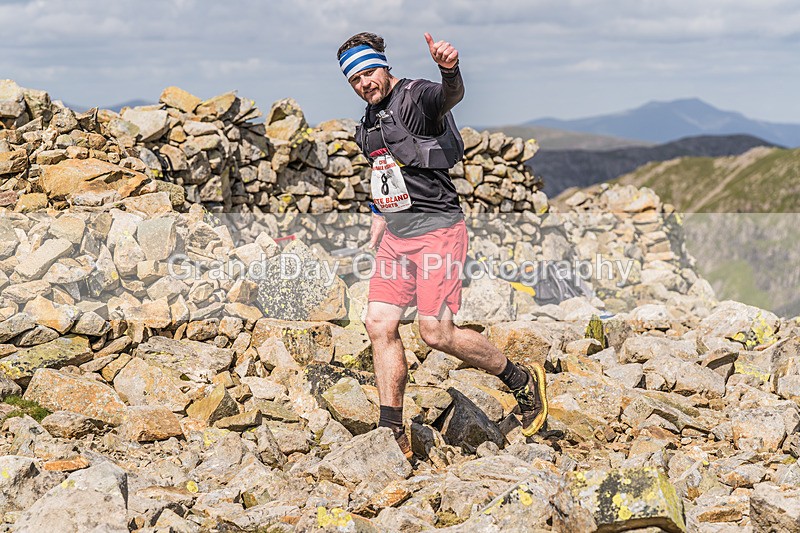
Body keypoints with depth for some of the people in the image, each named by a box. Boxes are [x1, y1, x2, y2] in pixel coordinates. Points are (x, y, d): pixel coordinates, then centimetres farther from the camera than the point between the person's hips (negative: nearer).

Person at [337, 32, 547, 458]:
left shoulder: (418, 97, -11)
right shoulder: (370, 120, 15)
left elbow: (451, 96, -36)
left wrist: (450, 70, -59)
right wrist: (376, 230, 22)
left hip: (436, 230, -8)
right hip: (397, 237, 8)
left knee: (436, 332, -12)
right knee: (379, 325, 1)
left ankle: (522, 381, 10)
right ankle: (392, 434, 8)